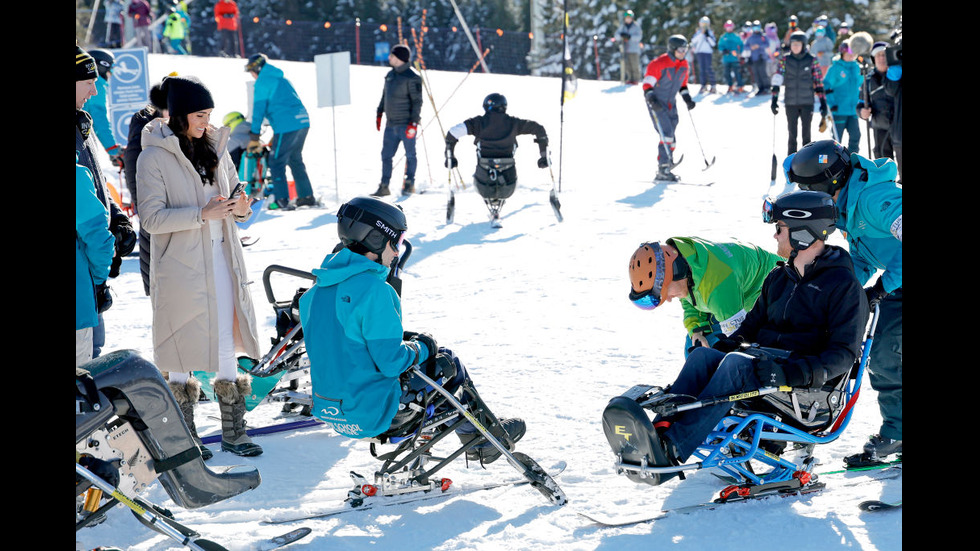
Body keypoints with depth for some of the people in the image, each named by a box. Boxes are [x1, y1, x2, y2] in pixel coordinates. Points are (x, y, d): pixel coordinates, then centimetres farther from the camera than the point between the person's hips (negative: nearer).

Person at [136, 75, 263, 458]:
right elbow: (151, 218, -15)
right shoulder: (154, 157, -9)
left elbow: (234, 196, 18)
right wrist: (202, 214, -23)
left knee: (226, 343, 8)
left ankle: (233, 431, 16)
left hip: (220, 258, 5)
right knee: (183, 350, 3)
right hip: (180, 264, -5)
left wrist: (240, 208, -5)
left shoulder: (214, 147, 9)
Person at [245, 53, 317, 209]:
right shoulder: (281, 79, 25)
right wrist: (276, 137, 31)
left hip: (287, 126, -8)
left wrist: (254, 137, 0)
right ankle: (306, 196, 21)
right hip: (303, 122, 8)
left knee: (276, 162, -2)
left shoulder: (262, 82, -1)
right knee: (295, 159, 20)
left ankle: (282, 200, -7)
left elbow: (258, 109, -3)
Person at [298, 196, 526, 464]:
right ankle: (477, 437, 28)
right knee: (445, 362, 12)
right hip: (370, 414, -8)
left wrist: (401, 339, 14)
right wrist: (421, 348, -1)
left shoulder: (320, 286, 5)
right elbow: (391, 361, -22)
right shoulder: (373, 289, -22)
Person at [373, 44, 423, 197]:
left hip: (406, 124, -7)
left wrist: (414, 122, -18)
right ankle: (384, 186, 12)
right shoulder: (390, 75, 12)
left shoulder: (411, 78, -11)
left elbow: (417, 101, -13)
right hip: (391, 124, 7)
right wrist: (379, 114, 20)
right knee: (386, 155, 7)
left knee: (410, 154, 4)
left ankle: (409, 184, 14)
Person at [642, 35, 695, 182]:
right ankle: (663, 169, -17)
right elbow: (647, 84, -15)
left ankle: (664, 169, 15)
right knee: (667, 135, -18)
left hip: (670, 104, 7)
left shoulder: (684, 65, 5)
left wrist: (687, 98, 7)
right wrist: (651, 99, -30)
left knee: (670, 138, 6)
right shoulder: (659, 64, -17)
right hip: (656, 104, -7)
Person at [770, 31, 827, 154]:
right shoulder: (785, 60, 1)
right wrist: (774, 100, -5)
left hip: (807, 103, -1)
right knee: (792, 134, 6)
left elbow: (819, 83, 0)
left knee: (806, 135, 3)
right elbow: (777, 81, 1)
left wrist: (823, 102, -3)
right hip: (791, 103, 1)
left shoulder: (812, 61, -1)